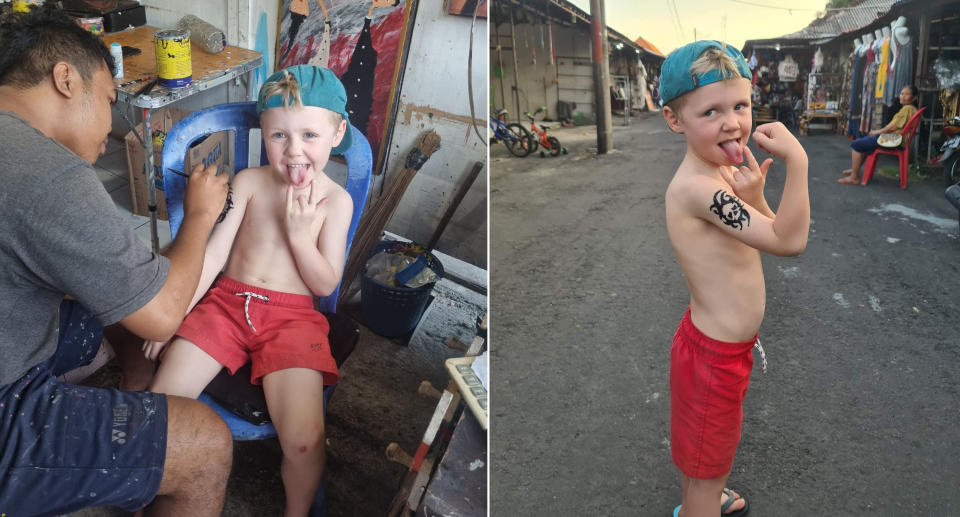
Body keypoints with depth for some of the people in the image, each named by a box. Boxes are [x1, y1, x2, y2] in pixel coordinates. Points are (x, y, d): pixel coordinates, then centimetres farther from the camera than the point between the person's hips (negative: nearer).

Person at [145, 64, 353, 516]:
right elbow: (214, 253, 2)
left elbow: (326, 285, -4)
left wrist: (298, 230, -15)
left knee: (304, 440, -20)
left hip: (292, 315, -2)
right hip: (229, 300, 3)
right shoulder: (248, 182, 2)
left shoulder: (336, 201, -2)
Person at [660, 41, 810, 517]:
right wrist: (796, 160, -35)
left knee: (698, 442, 32)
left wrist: (752, 196, -16)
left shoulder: (721, 170, -1)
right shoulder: (698, 188, -30)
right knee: (708, 460, 12)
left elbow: (767, 236, 2)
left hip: (717, 340, 10)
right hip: (716, 353, -10)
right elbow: (789, 241, -32)